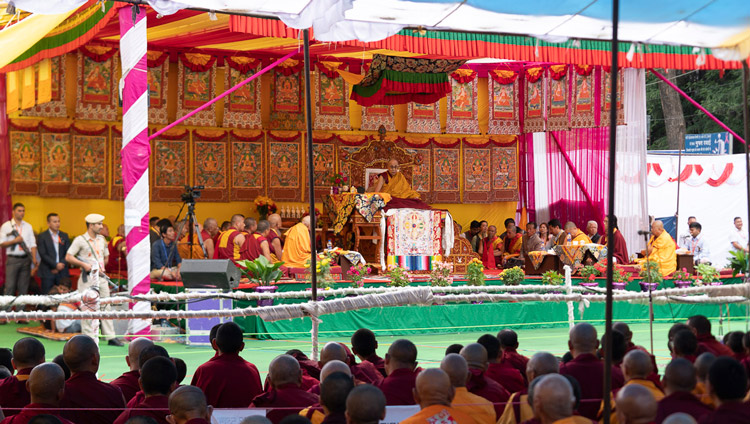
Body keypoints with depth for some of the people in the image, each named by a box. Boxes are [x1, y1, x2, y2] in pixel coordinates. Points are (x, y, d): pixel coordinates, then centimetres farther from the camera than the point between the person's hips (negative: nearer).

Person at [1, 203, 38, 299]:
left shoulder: (28, 226, 13)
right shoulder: (6, 226, 3)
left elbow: (32, 244, 8)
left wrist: (34, 259, -5)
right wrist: (14, 241, -15)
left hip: (25, 259, 4)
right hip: (12, 259, -3)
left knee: (24, 287, 5)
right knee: (10, 286, -9)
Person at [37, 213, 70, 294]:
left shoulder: (64, 236, 13)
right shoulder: (42, 236, 2)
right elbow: (43, 254, -7)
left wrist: (61, 266, -6)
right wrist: (56, 265, -13)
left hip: (62, 272, 3)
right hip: (47, 273, -3)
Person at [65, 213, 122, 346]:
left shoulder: (102, 240, 14)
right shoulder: (80, 240, -4)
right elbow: (68, 257, -7)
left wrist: (101, 267, 5)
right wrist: (84, 265, -16)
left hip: (101, 276, 6)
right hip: (88, 277, -6)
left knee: (106, 305, 4)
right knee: (87, 307, -6)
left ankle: (110, 337, 7)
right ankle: (89, 338, -1)